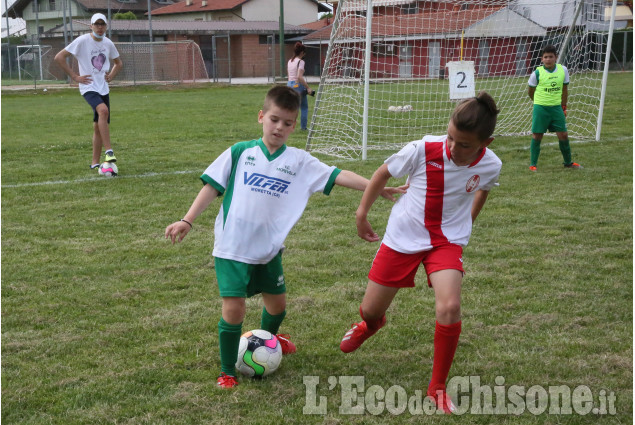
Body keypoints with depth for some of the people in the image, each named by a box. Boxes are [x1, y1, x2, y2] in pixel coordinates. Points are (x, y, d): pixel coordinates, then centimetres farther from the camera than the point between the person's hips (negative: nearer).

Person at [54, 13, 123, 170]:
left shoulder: (108, 43, 8)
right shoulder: (82, 41, -9)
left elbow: (119, 63, 26)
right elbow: (59, 57, -10)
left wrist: (111, 76, 8)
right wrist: (75, 77, -12)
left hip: (103, 88, 6)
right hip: (88, 87, -6)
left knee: (98, 126, 7)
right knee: (103, 110, -32)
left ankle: (95, 163, 16)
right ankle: (109, 151, -33)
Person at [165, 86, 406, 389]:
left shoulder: (299, 161, 2)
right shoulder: (240, 152, -1)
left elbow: (337, 176, -4)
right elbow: (212, 186, 0)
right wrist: (187, 221, -6)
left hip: (269, 248, 3)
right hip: (232, 247, -3)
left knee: (277, 302, 18)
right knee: (233, 308, -10)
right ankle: (227, 372, 10)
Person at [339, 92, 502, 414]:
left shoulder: (490, 166, -16)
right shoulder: (422, 151, -24)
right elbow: (383, 173, -5)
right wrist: (362, 213, 2)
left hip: (447, 242, 0)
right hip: (402, 238, 0)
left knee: (449, 308, -25)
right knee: (370, 311, 10)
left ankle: (437, 388, -3)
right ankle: (370, 324, 54)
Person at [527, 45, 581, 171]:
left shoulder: (563, 70, 0)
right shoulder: (537, 73, -8)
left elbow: (565, 89, 11)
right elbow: (530, 92, 5)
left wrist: (563, 107, 10)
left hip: (556, 107, 3)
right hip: (540, 108, -2)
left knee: (563, 135, 3)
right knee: (537, 135, 0)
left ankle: (568, 162, 20)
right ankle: (533, 164, 11)